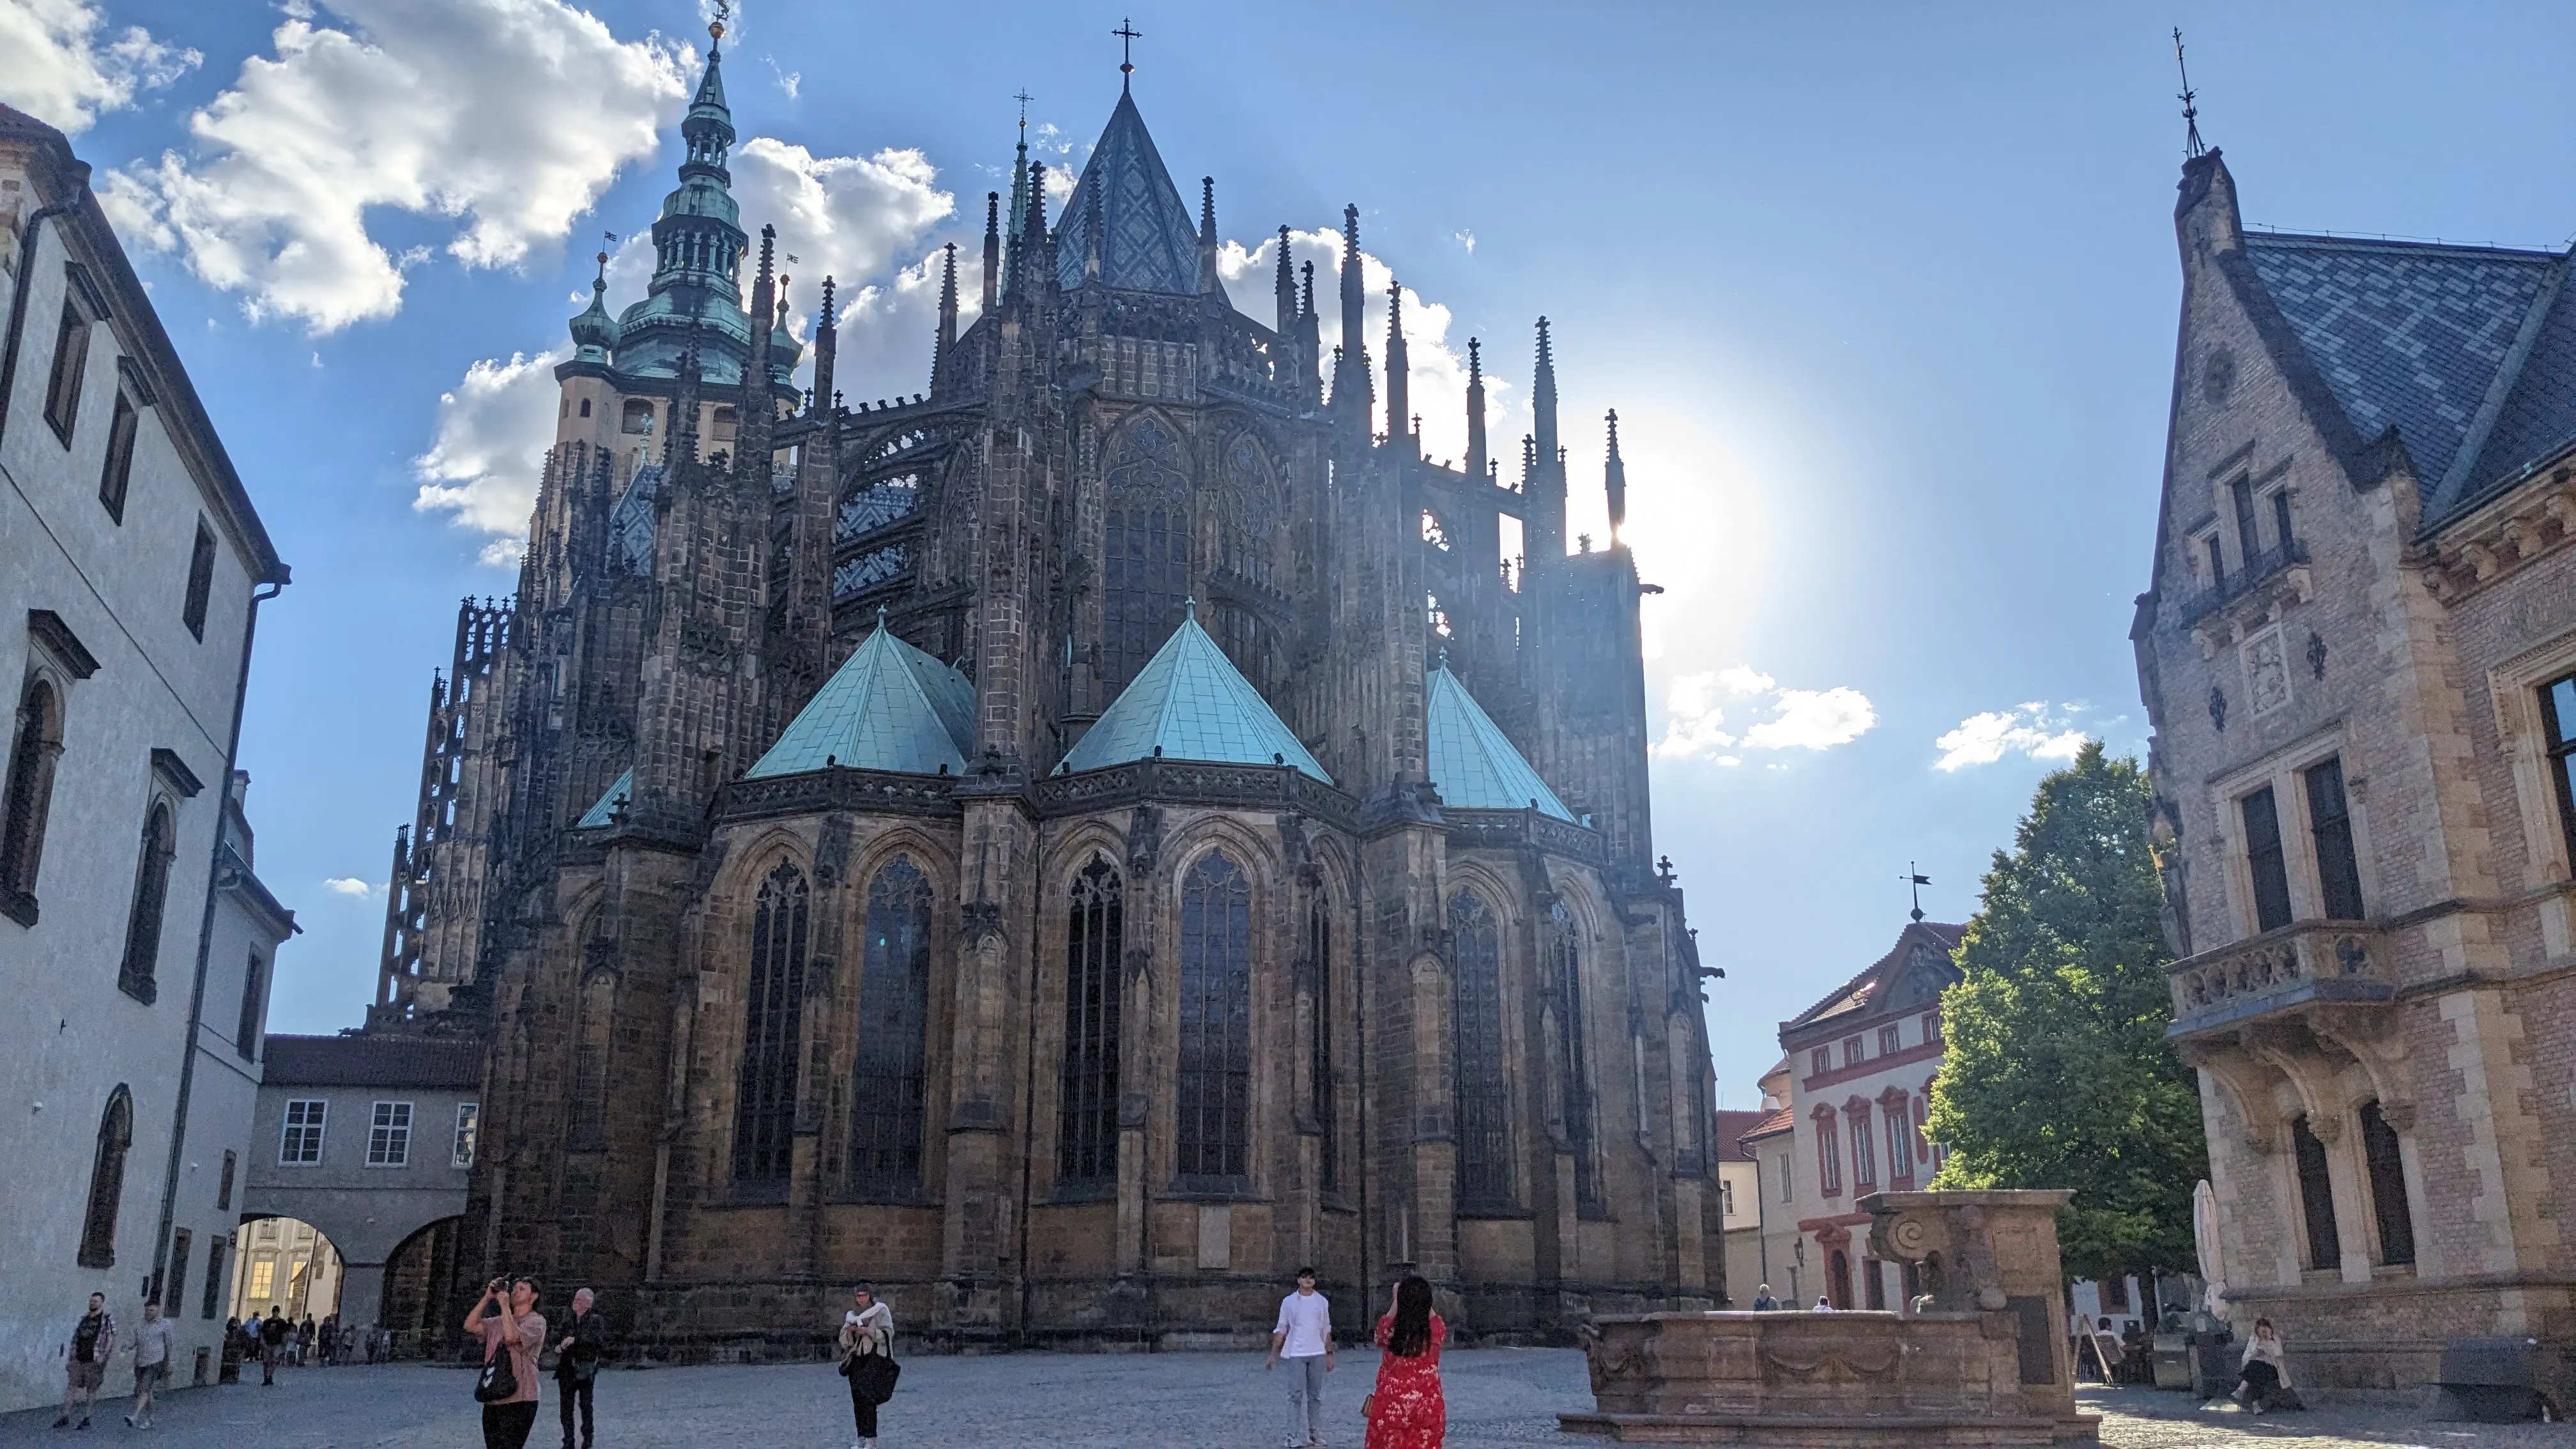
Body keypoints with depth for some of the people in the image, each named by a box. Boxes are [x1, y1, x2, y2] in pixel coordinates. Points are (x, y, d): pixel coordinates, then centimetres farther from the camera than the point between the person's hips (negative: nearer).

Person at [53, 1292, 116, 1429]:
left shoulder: (108, 1319, -1)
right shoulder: (83, 1319, 16)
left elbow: (111, 1339, -7)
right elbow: (75, 1339, 19)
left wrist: (104, 1356, -18)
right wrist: (70, 1359, 15)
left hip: (94, 1361, -5)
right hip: (78, 1360, 5)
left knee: (92, 1389, 0)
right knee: (72, 1386, -1)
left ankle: (86, 1418, 6)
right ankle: (65, 1415, 2)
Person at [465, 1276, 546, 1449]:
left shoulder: (536, 1321, -4)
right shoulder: (499, 1321, 19)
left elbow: (511, 1337, -20)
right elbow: (470, 1326, 9)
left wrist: (504, 1305, -11)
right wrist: (487, 1298, 4)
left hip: (518, 1400, -7)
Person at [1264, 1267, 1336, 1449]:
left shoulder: (1322, 1302, 5)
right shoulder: (1289, 1301, 1)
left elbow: (1326, 1330, 11)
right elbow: (1281, 1330, 3)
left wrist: (1329, 1354, 8)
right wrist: (1273, 1355, -1)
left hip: (1317, 1354, 2)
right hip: (1296, 1354, -2)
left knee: (1315, 1396, 7)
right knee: (1296, 1395, -4)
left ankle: (1316, 1434, 14)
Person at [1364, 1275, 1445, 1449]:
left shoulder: (1390, 1329, -10)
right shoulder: (1435, 1329, -8)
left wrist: (1396, 1299, 23)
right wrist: (1423, 1299, 27)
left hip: (1391, 1407, -1)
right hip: (1427, 1408, 1)